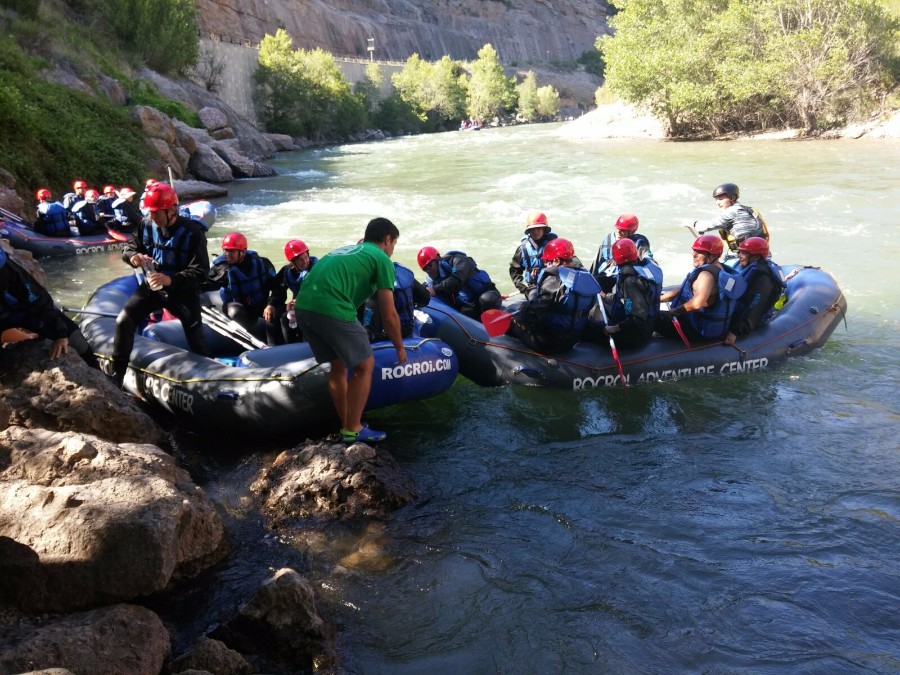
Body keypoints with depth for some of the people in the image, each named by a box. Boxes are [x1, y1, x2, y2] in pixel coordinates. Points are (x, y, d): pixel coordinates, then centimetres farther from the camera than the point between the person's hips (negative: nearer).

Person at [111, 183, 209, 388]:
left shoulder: (192, 232, -21)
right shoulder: (146, 226, -7)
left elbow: (201, 271, -23)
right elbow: (128, 247, 5)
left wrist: (171, 280, -37)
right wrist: (133, 256, -21)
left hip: (183, 291, -4)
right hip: (152, 286, 4)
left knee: (196, 340, 3)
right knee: (123, 322, -9)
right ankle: (116, 375, 3)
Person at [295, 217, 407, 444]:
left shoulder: (345, 250, 31)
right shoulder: (381, 259, 9)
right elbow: (389, 316, 6)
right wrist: (399, 347, 21)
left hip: (303, 307, 8)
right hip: (332, 309, -8)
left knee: (338, 365, 23)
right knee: (365, 366, 9)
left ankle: (346, 425, 30)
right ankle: (353, 430, 12)